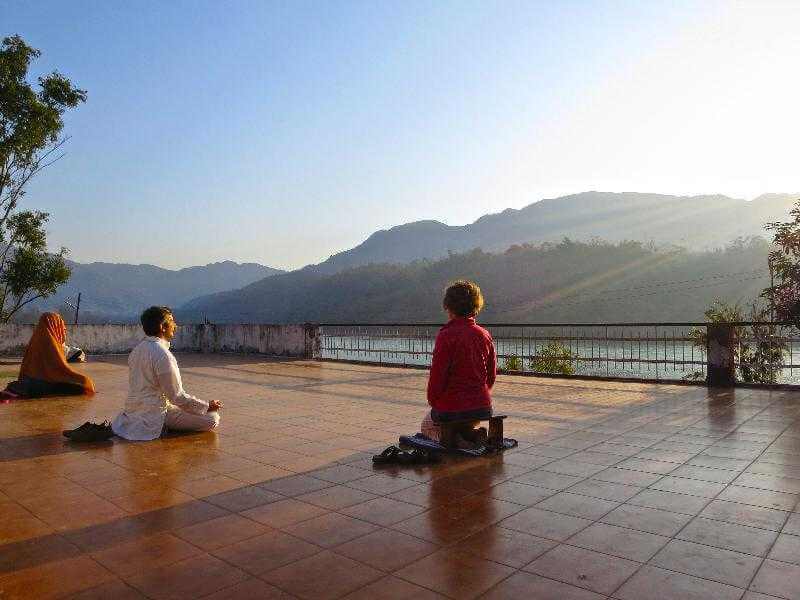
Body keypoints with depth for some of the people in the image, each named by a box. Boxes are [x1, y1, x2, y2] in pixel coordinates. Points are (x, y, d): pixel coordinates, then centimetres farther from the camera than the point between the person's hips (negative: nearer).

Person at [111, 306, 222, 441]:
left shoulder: (137, 350, 7)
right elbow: (176, 396, -20)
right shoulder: (162, 355, -22)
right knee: (212, 419, -14)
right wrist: (207, 406, -8)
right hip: (154, 416, -10)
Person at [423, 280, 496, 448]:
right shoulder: (484, 335, 0)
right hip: (482, 408, 5)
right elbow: (492, 375, 7)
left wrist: (432, 401, 3)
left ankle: (452, 437, -2)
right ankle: (471, 433, 6)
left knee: (427, 425, 27)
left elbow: (437, 375, -15)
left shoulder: (446, 335, -17)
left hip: (451, 409, -5)